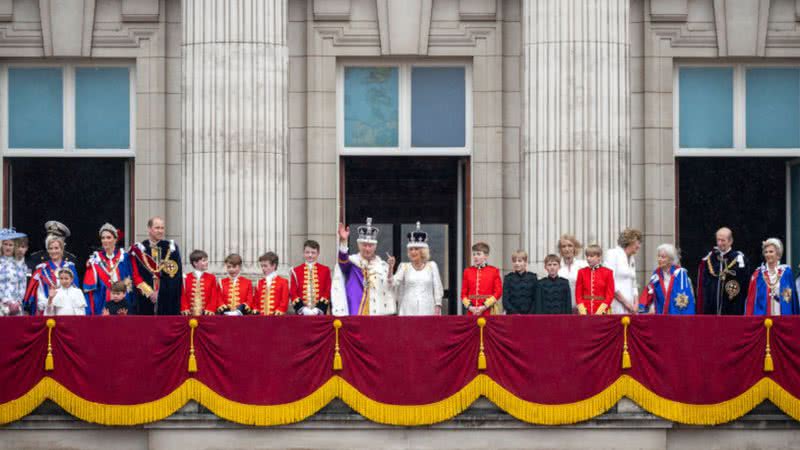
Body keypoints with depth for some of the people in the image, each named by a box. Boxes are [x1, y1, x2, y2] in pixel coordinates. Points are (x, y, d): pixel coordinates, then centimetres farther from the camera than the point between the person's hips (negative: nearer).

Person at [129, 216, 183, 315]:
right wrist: (149, 292, -10)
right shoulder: (139, 249, 5)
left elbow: (177, 274, 2)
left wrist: (160, 292, -7)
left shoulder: (172, 248, 7)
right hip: (145, 299, 0)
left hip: (168, 300, 0)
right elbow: (135, 275, 1)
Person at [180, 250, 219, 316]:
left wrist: (210, 309, -12)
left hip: (206, 313, 0)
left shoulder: (212, 278, 5)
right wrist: (185, 309, -9)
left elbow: (214, 296, 1)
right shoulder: (186, 278, 6)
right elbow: (183, 296, 4)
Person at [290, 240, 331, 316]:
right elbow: (292, 292, 4)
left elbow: (328, 291, 4)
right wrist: (302, 308, -11)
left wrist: (319, 309, -9)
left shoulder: (325, 270, 8)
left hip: (319, 312, 0)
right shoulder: (296, 271, 8)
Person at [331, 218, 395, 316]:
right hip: (354, 313, -2)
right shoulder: (351, 261, 4)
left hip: (378, 314, 2)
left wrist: (389, 315, 2)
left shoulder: (383, 266, 13)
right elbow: (343, 258, -19)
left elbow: (389, 292, 13)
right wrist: (343, 241, -38)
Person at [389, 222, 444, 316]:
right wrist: (391, 268, -17)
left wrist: (437, 308, 0)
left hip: (427, 310, 0)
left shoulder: (431, 265, 9)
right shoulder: (404, 266, 9)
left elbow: (437, 288, 8)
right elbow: (393, 283, -2)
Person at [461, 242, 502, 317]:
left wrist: (484, 307, -10)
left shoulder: (494, 271, 4)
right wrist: (470, 307, -7)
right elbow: (463, 293, 10)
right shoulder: (467, 271, 10)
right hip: (471, 312, 2)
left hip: (488, 312, -2)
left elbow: (498, 292, -1)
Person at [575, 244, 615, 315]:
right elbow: (578, 294, 6)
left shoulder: (607, 272, 2)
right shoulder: (582, 272, 8)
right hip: (585, 312, 2)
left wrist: (600, 311, -11)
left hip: (601, 312, -2)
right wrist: (582, 311, -7)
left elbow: (610, 294, -1)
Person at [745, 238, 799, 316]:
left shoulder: (786, 272, 4)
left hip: (783, 315, 0)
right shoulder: (758, 274, 6)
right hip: (762, 315, 0)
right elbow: (751, 300, 6)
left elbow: (793, 298, 7)